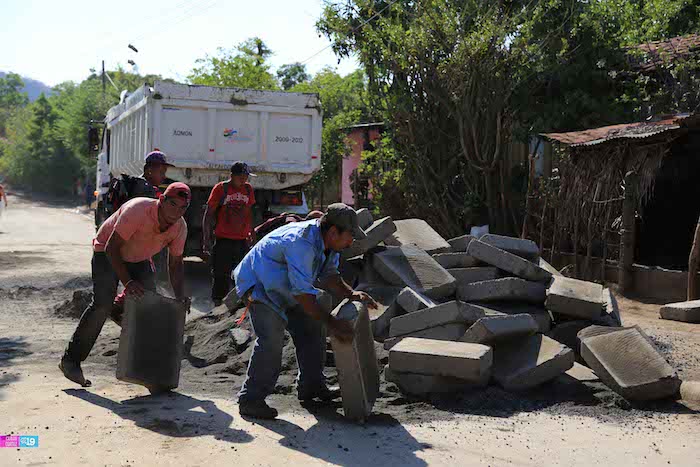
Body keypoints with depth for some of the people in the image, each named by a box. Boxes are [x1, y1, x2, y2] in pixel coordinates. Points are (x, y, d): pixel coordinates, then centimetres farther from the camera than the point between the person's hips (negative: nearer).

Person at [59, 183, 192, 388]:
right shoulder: (137, 210, -35)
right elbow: (111, 248, -32)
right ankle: (70, 360, -10)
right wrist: (127, 282, -40)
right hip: (107, 253, -6)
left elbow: (176, 264, -4)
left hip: (139, 259, 6)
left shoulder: (180, 227, -16)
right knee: (102, 304, -20)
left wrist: (180, 297, -17)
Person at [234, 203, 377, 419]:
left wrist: (351, 294, -16)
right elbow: (301, 292, -35)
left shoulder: (328, 241, -4)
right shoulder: (302, 243, -35)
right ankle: (250, 400, -15)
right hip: (258, 284, -10)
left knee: (310, 328, 10)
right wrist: (331, 322, -34)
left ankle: (311, 386, 24)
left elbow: (328, 275, 2)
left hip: (283, 288, 10)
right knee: (271, 338, -23)